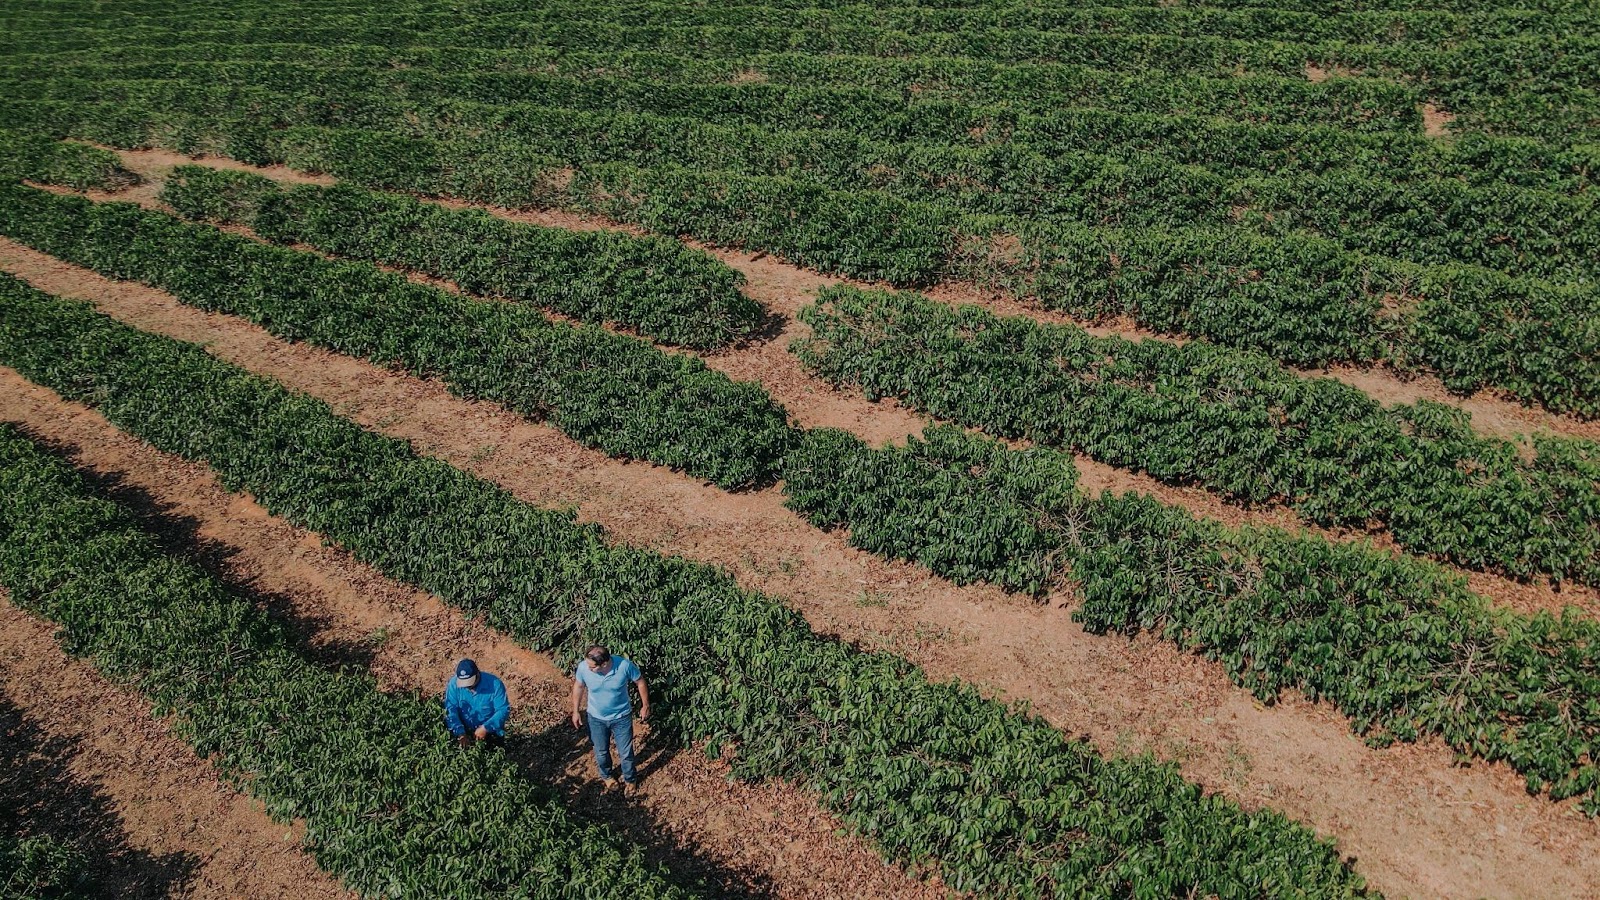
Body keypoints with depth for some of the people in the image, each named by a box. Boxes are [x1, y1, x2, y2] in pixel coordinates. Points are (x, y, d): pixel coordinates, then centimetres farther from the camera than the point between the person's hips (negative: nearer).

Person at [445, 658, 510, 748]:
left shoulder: (495, 684, -18)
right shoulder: (454, 684, -13)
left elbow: (503, 710, -17)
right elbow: (450, 710, -16)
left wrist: (485, 728, -27)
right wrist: (461, 734, -27)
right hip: (464, 731, 2)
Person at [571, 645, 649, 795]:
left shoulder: (625, 665, -32)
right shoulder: (583, 667, -27)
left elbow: (640, 682, -12)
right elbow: (578, 686, -4)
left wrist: (645, 706, -3)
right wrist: (576, 711, 3)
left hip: (622, 717, -1)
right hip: (596, 719, 2)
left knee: (625, 753, 16)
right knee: (601, 752, 23)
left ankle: (630, 779, 46)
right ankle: (606, 776, 54)